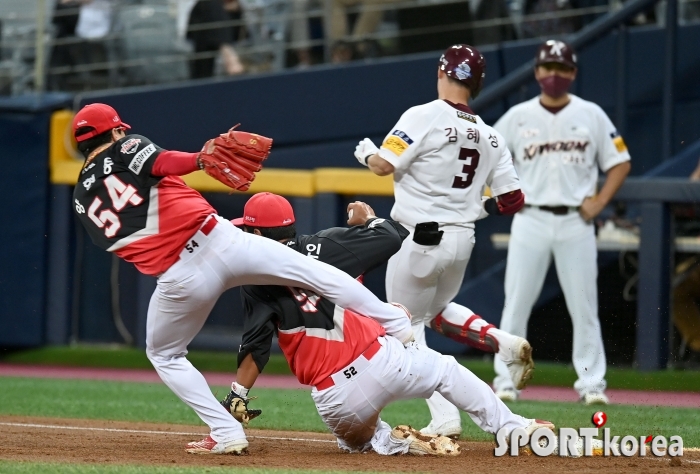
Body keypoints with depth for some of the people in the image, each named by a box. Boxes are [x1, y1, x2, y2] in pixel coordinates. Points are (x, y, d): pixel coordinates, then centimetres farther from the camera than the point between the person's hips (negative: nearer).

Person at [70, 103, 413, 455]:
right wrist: (201, 160, -36)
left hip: (179, 280, 1)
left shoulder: (83, 201, 14)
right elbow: (163, 163, -18)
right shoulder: (129, 149, 6)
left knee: (164, 356, 25)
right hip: (218, 241, -1)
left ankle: (227, 435, 12)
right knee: (315, 274, 13)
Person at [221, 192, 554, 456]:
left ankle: (392, 443, 0)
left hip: (336, 401, 0)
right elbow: (393, 238, 6)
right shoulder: (325, 247, 5)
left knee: (354, 438, 32)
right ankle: (515, 429, 21)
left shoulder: (256, 281, 1)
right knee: (446, 371, 26)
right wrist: (367, 220, 25)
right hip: (380, 359, 1)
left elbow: (255, 346, -7)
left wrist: (236, 398, -5)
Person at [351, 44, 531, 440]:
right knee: (438, 310, 30)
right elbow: (513, 201, 5)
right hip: (464, 239, 6)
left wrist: (367, 152, 8)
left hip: (421, 240, -6)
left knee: (407, 326, 8)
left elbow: (383, 165, -14)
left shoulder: (425, 117, -12)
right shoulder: (491, 136, 6)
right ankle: (506, 343, 5)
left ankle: (445, 418, -2)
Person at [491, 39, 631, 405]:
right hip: (530, 221, 0)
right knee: (516, 303, -1)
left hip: (576, 222, 0)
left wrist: (599, 202, -3)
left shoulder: (591, 115, 4)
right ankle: (506, 380, 3)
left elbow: (619, 162, 8)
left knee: (584, 306, 0)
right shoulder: (518, 117, 5)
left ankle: (591, 382, 5)